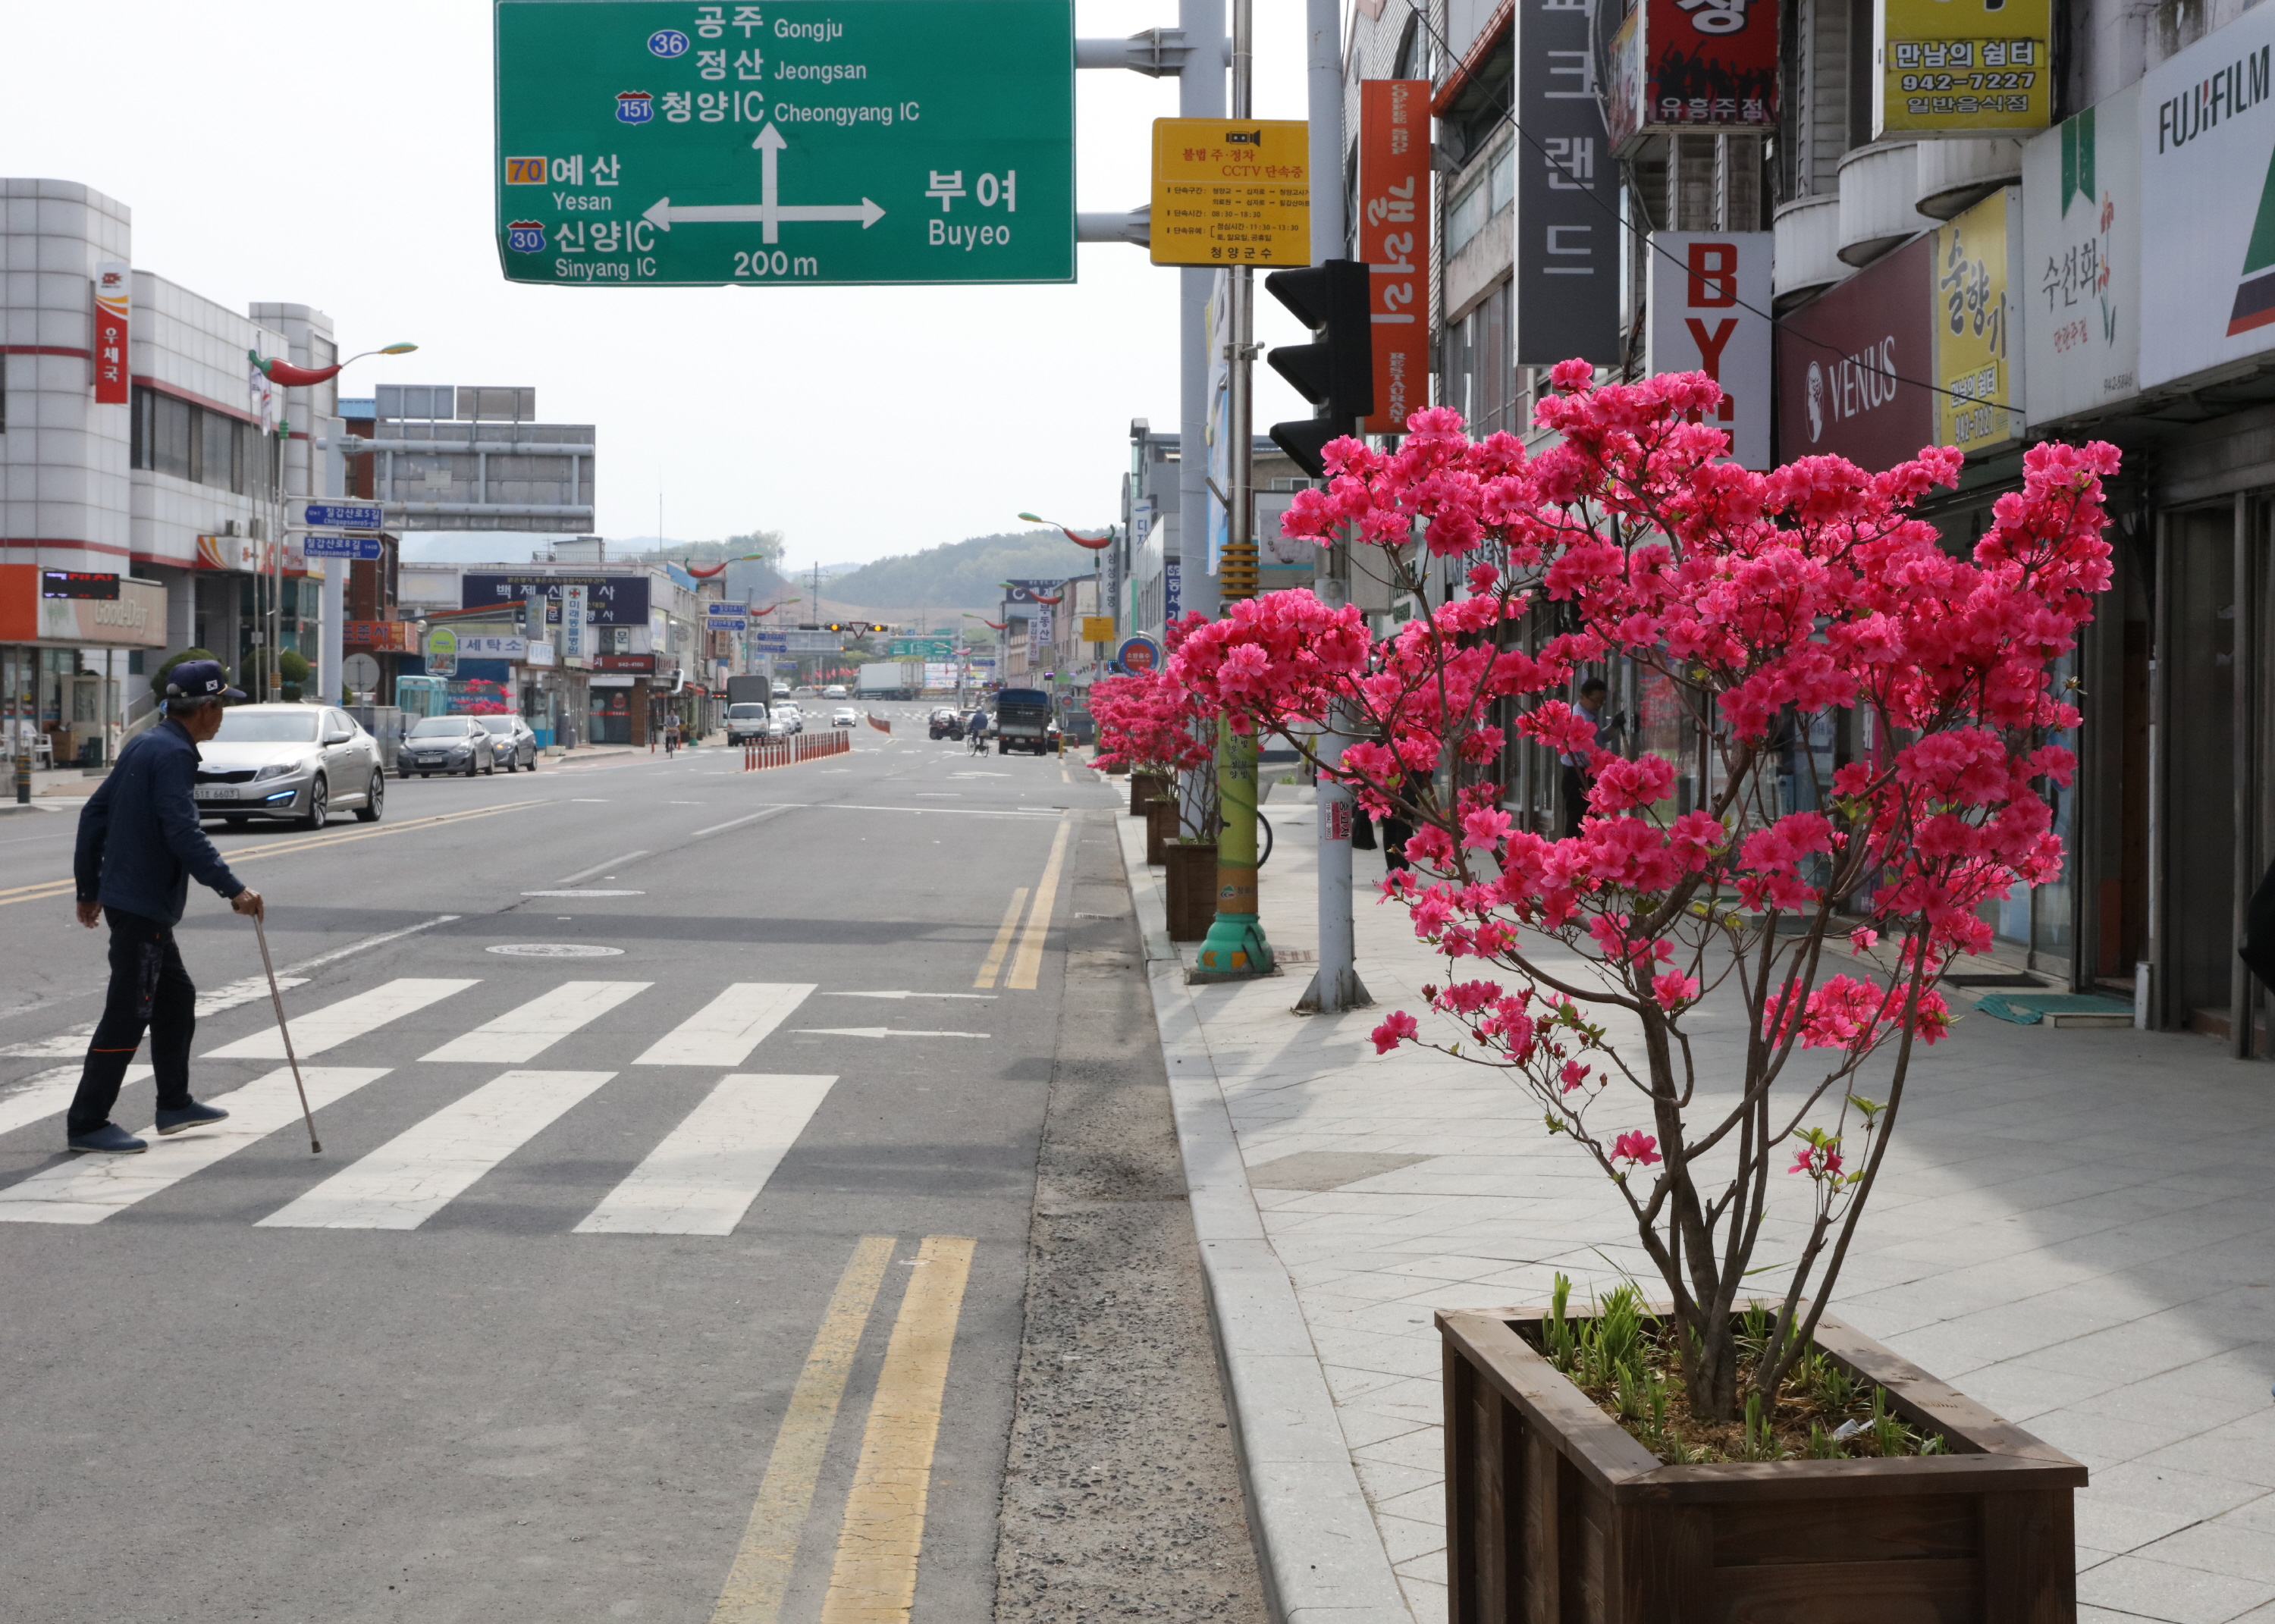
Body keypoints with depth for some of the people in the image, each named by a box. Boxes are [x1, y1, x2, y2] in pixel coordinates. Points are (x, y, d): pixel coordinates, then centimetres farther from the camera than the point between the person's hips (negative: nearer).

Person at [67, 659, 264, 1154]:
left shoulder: (142, 746, 13)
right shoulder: (173, 754, -17)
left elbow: (94, 814, 17)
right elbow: (184, 834, -26)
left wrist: (89, 888, 22)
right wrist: (233, 889, -26)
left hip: (143, 905, 10)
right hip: (143, 905, -10)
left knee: (176, 997, 20)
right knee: (128, 1013, -7)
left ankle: (175, 1104, 29)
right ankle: (86, 1123, -3)